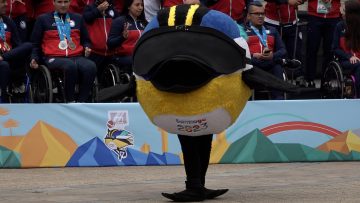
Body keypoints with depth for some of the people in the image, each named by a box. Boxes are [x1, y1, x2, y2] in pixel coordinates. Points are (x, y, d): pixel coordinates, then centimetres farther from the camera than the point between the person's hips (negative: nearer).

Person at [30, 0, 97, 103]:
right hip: (54, 58, -3)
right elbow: (35, 43, 16)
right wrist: (34, 59, 0)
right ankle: (70, 102, -29)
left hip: (76, 57, 3)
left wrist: (87, 48, 6)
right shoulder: (43, 19, 14)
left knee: (90, 67, -32)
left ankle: (81, 103, -26)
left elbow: (85, 40, 28)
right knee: (70, 66, -39)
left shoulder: (77, 18, 21)